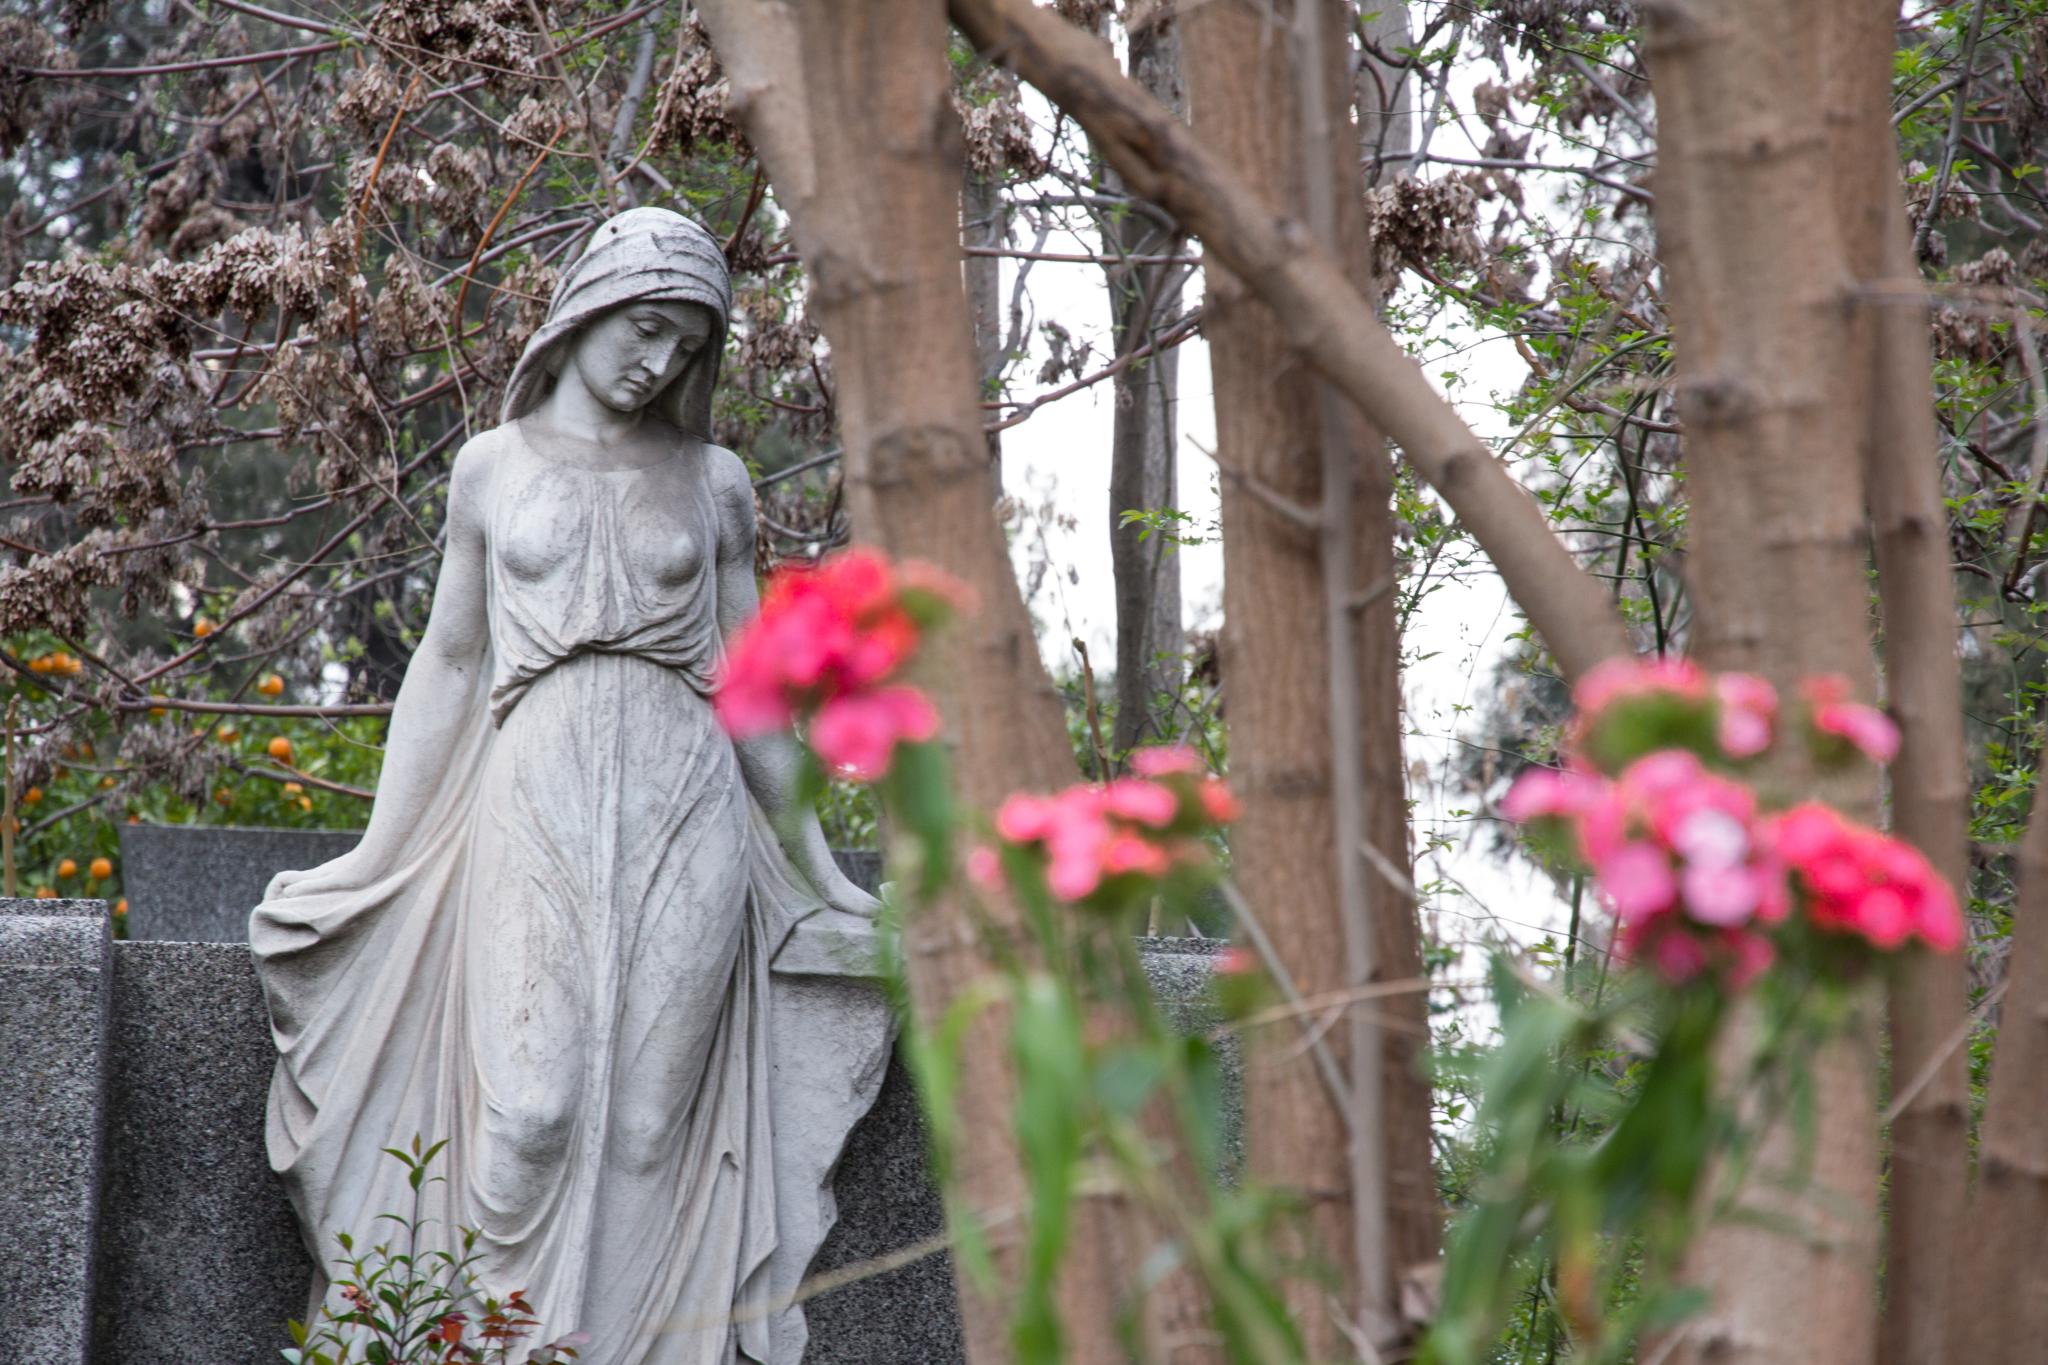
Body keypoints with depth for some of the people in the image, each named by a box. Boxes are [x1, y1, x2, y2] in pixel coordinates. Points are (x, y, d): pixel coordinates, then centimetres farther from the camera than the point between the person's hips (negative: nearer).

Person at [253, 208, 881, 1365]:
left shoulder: (716, 482, 12)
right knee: (529, 1105, -13)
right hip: (537, 808, -1)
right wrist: (379, 851, 8)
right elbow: (450, 661, 13)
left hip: (683, 816, 1)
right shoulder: (495, 465, 11)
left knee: (651, 1117, -5)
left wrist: (820, 866, 14)